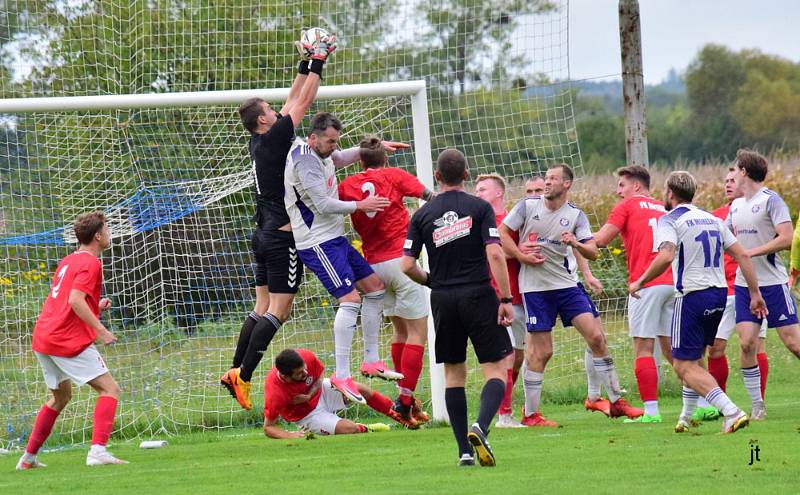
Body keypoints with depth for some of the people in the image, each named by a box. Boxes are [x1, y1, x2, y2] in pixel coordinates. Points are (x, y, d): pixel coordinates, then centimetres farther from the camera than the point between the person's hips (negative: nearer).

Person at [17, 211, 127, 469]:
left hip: (42, 339, 9)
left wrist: (96, 307, 19)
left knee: (61, 396, 25)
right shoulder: (90, 263, -8)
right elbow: (75, 300, -21)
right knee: (110, 389, -8)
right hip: (69, 341, -9)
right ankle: (98, 450, -25)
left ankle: (29, 457, 25)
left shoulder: (68, 261, 19)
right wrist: (100, 329, -20)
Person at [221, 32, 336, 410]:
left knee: (262, 307, 12)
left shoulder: (258, 142, 10)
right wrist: (317, 64, 0)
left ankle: (234, 371, 8)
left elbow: (292, 102, 20)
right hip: (282, 236, -9)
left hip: (264, 234, 9)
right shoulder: (273, 139, -13)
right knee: (278, 310, -8)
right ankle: (243, 375, -13)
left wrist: (306, 65, 21)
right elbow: (303, 102, -9)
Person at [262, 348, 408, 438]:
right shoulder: (275, 392, -37)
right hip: (307, 415, -4)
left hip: (318, 390, 4)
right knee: (349, 429, -22)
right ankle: (366, 430, 14)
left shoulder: (306, 357, -27)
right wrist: (291, 435, -43)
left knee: (360, 389, -13)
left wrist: (309, 396, -21)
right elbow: (268, 428, -25)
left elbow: (320, 373, -2)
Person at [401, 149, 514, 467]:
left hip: (443, 299, 3)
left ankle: (464, 451, 7)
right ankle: (481, 427, -26)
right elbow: (495, 254, -12)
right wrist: (506, 299, -9)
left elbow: (407, 265, 0)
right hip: (478, 296, -3)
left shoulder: (423, 215, 4)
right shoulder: (479, 208, -3)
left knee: (454, 374, 12)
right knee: (496, 370, 1)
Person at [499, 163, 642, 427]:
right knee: (541, 352, -4)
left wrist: (576, 244, -27)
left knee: (596, 336, -6)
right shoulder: (528, 206, -2)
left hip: (567, 284, 2)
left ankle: (616, 402, 2)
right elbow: (502, 232, 2)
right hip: (535, 287, -2)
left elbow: (593, 253, -6)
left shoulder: (576, 215, 1)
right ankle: (530, 413, 8)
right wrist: (521, 256, -9)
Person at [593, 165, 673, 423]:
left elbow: (601, 240, -2)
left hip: (646, 283, -6)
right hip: (672, 281, 6)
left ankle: (651, 410, -11)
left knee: (643, 347, -4)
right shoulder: (663, 208, 21)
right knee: (671, 346, 10)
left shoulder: (627, 206, 4)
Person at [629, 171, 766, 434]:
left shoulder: (669, 220, -7)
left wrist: (640, 282, -14)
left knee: (684, 366, -4)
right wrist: (755, 293, 13)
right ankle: (687, 417, 29)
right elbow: (742, 255, 11)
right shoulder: (711, 219, 14)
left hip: (692, 296, -7)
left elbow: (666, 256, -25)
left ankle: (732, 412, -20)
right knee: (695, 359, 24)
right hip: (719, 294, 7)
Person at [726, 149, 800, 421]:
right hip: (744, 284, 6)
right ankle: (757, 406, 1)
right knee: (746, 344, -5)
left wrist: (750, 252, -19)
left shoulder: (770, 200, -10)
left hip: (773, 283, -6)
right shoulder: (736, 206, 13)